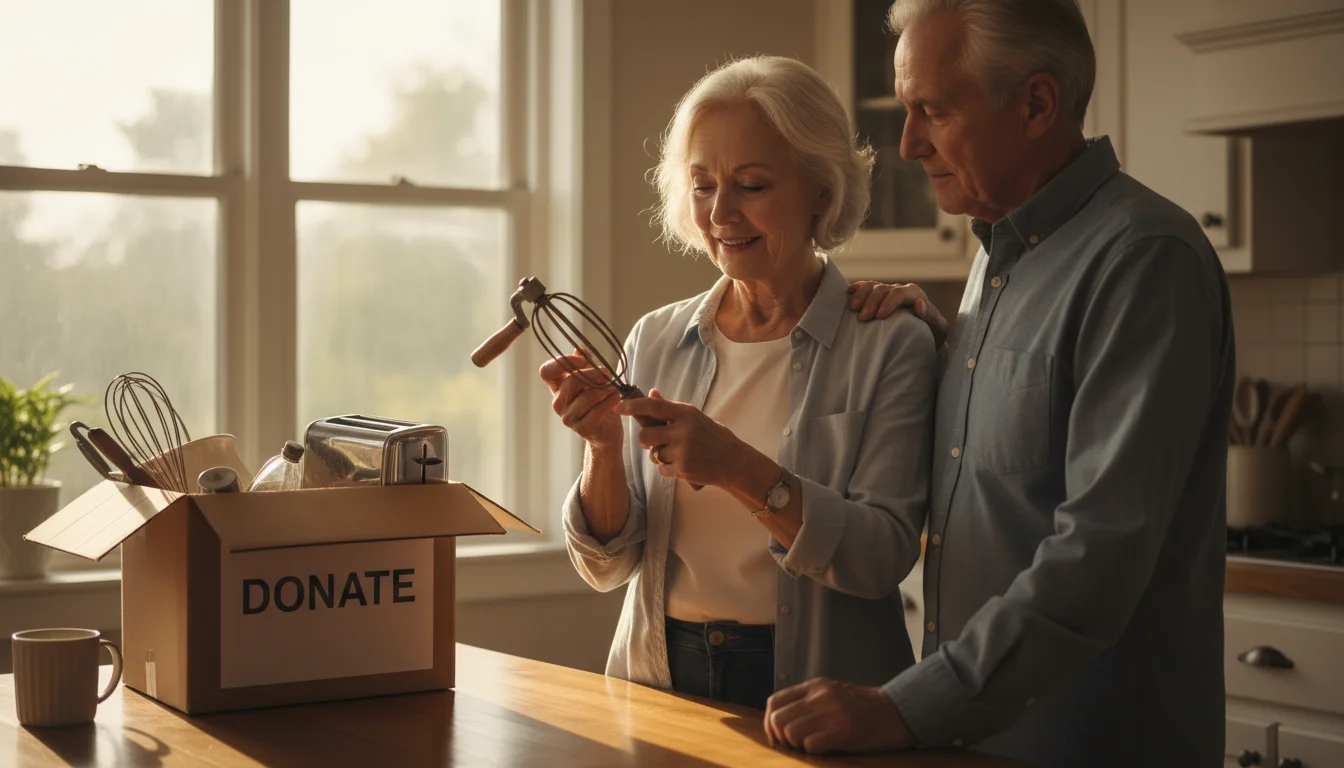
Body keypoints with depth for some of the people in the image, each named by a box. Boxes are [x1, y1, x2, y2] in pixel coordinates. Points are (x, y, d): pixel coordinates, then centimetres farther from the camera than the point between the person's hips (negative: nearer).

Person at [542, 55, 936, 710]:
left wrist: (740, 470, -23)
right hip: (662, 676, 1)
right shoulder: (656, 340, 7)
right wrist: (604, 448, -12)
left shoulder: (890, 345, -3)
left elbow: (884, 557, -12)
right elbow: (607, 567, 6)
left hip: (812, 688, -1)